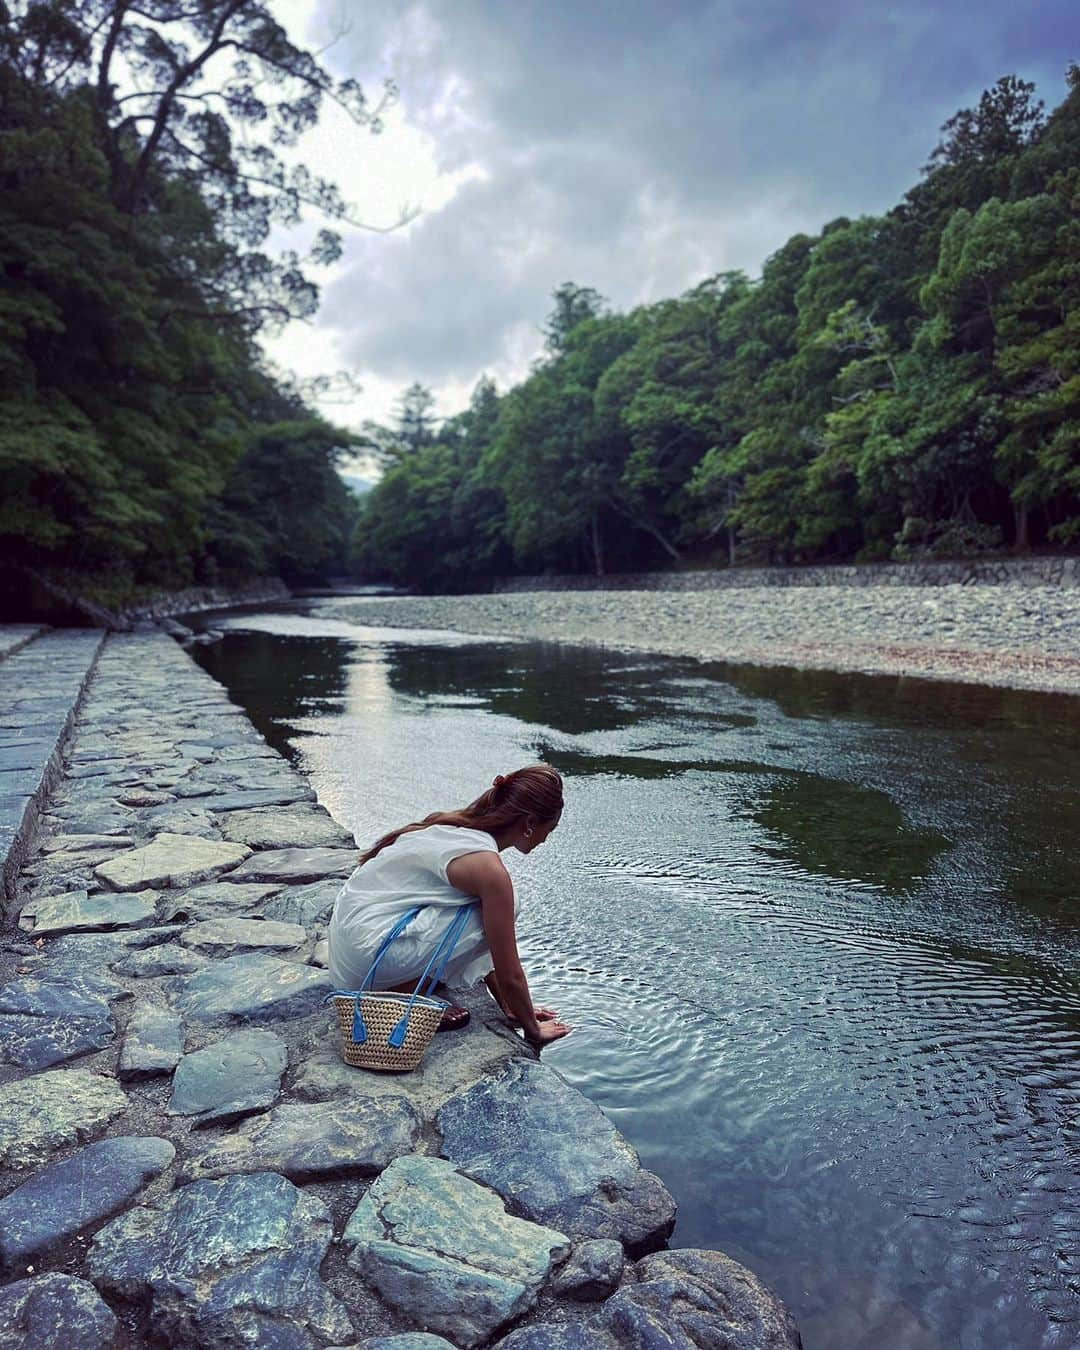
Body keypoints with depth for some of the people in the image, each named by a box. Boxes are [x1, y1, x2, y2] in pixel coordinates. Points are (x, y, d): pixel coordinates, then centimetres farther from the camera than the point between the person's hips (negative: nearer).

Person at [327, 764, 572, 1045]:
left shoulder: (456, 825, 9)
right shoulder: (489, 868, -18)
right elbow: (509, 975, -9)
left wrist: (511, 1009, 25)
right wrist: (533, 1029, 9)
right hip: (367, 954, -9)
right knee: (495, 917, -12)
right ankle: (407, 992, -4)